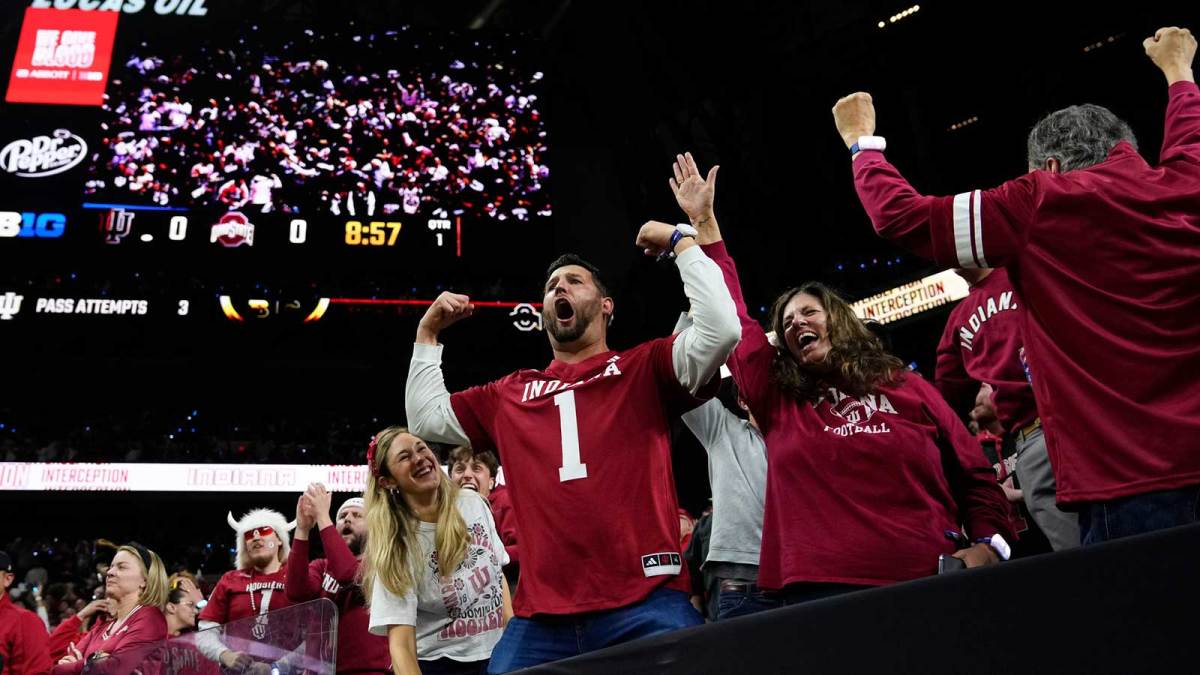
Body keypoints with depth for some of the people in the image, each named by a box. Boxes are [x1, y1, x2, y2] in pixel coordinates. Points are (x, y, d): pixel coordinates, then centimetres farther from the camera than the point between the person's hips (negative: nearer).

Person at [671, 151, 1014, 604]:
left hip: (928, 584, 0)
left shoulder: (907, 388, 12)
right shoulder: (777, 399, 14)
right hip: (818, 593, 0)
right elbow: (733, 319, 14)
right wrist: (703, 223, 17)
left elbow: (975, 476, 13)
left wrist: (988, 545, -3)